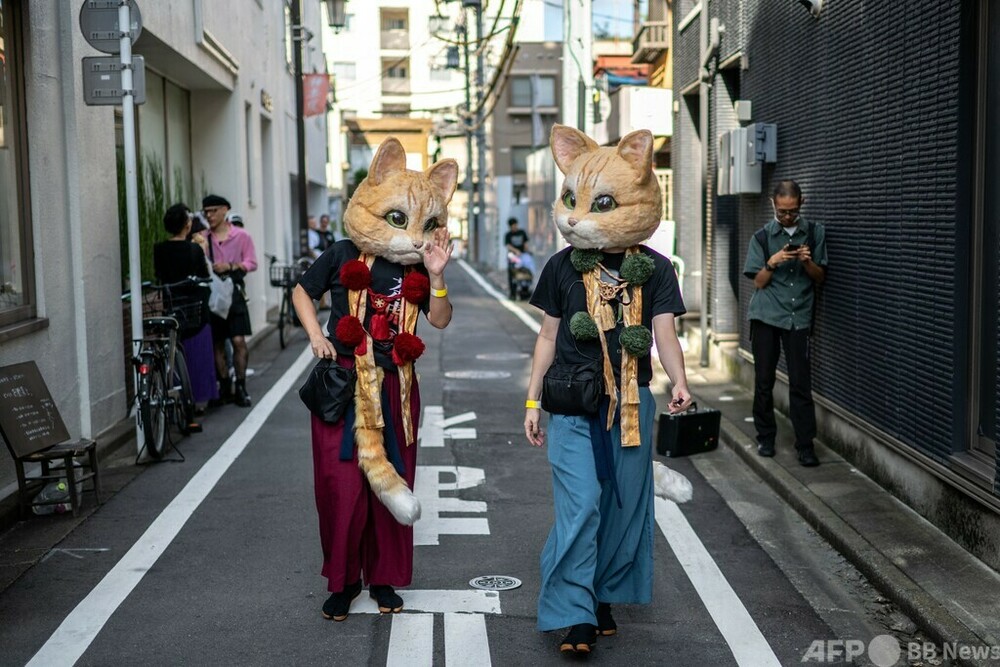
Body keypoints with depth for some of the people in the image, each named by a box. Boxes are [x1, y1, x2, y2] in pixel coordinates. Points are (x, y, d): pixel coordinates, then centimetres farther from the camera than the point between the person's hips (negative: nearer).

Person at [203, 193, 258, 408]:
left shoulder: (241, 236, 2)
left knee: (238, 340, -8)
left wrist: (230, 266, -14)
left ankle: (240, 387, 0)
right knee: (217, 342, 5)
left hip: (233, 291, -2)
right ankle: (224, 387, 16)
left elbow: (251, 263, 1)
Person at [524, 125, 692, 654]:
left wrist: (678, 383, -27)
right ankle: (575, 617, -3)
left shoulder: (653, 268, 0)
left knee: (624, 506, 9)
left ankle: (605, 599, 27)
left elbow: (664, 333, -8)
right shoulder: (562, 267, 2)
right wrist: (532, 400, 6)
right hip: (572, 404, -1)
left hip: (631, 402, 1)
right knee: (579, 506, -8)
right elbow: (548, 337, 8)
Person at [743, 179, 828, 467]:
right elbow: (758, 282, 3)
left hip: (799, 317, 0)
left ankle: (805, 444, 1)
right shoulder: (763, 236, 4)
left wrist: (808, 262, -12)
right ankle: (765, 438, 16)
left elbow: (820, 278, 8)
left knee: (801, 382, -3)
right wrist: (772, 263, -15)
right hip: (766, 316, 0)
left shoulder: (815, 233, 6)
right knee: (764, 380, 4)